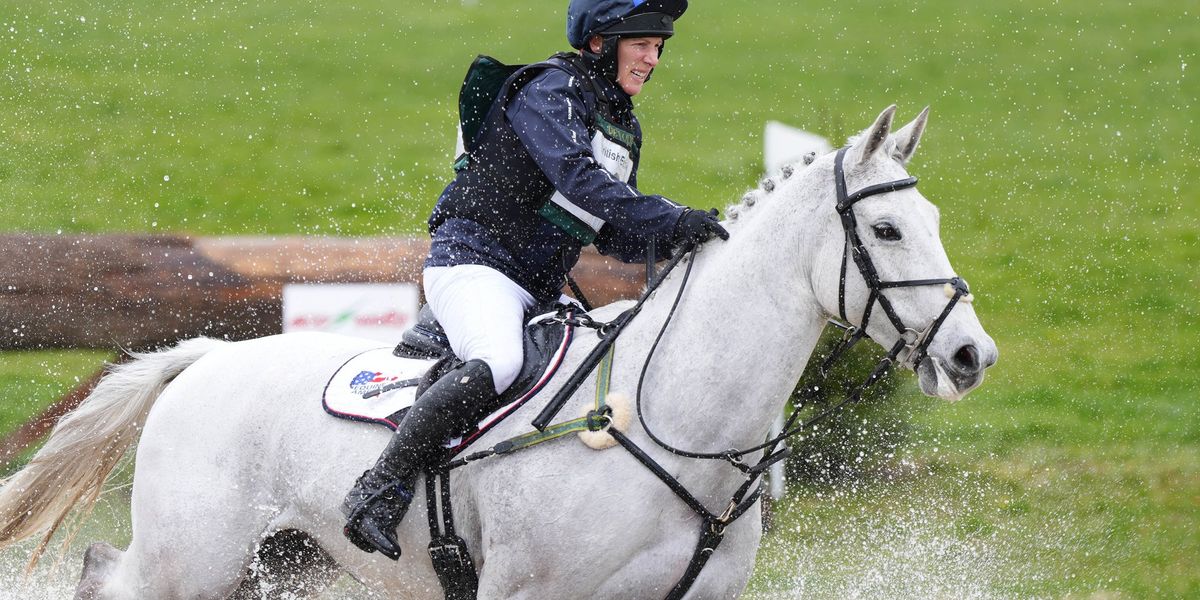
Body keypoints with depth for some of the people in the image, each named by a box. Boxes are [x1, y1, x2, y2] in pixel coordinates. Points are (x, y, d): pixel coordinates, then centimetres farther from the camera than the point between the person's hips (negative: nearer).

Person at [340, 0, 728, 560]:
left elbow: (616, 235, 19)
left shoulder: (623, 127, 19)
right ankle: (377, 493, -32)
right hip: (473, 258, -10)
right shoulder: (549, 89, -9)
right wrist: (667, 219, -33)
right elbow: (575, 175, -26)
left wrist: (677, 235, -2)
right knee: (496, 363, -36)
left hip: (539, 292, 10)